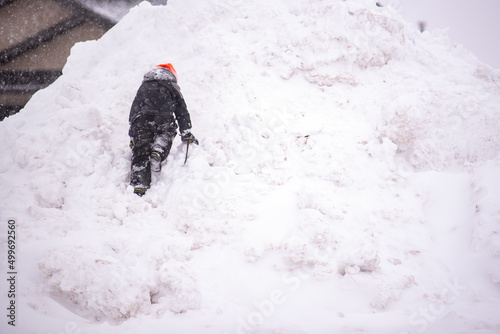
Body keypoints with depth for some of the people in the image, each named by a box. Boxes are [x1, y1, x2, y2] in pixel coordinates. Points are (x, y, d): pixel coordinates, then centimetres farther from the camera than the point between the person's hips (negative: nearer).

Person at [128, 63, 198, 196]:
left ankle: (138, 184, -15)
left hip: (141, 120, 2)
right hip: (163, 118, -2)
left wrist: (132, 137, 37)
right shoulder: (171, 87, 27)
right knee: (167, 133, 25)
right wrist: (186, 134, 25)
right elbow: (182, 111, 22)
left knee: (140, 152, 3)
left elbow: (133, 111, 35)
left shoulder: (143, 87, 37)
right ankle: (158, 151, -9)